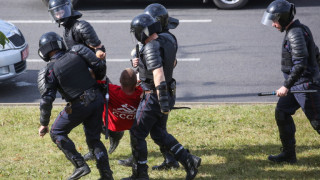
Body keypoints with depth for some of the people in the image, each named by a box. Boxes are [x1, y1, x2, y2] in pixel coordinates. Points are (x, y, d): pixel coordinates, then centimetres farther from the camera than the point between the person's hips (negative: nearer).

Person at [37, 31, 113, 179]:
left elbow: (46, 100, -12)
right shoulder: (76, 54, 2)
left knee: (57, 133, 14)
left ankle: (80, 165, 2)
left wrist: (44, 124, -2)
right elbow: (100, 65, 3)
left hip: (79, 106, -5)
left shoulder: (48, 71, -7)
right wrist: (98, 81, 25)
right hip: (97, 100, 5)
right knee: (93, 139, 18)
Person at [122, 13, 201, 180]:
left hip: (154, 97, -9)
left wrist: (163, 102, -33)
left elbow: (158, 75, -32)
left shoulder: (150, 49, -24)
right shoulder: (167, 39, 3)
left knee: (137, 134, 6)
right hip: (169, 93, 9)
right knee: (158, 133, 20)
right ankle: (189, 161, 10)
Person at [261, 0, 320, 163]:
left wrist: (287, 86, -28)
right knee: (282, 113, 9)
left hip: (305, 85, -10)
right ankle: (289, 154, 14)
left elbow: (300, 63, -28)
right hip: (296, 84, 10)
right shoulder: (300, 30, 11)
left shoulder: (296, 34, -20)